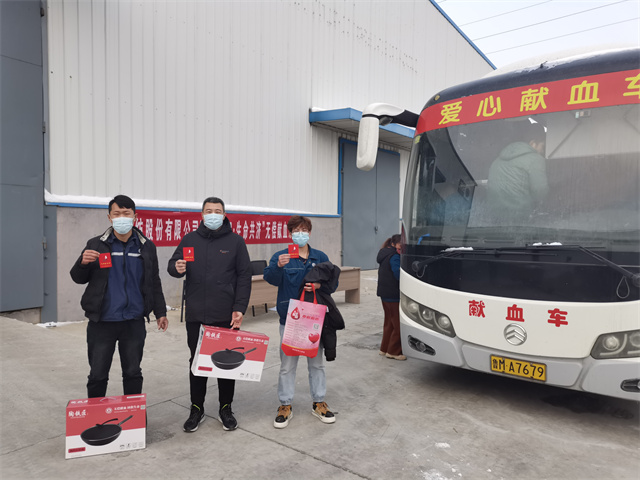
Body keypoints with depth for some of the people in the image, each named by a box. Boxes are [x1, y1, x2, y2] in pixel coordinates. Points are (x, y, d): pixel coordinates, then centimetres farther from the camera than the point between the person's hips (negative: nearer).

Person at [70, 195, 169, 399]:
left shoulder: (147, 246, 5)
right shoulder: (96, 245, 1)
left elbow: (154, 283, 11)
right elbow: (78, 278, 6)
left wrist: (160, 312, 8)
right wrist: (83, 263, -15)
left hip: (134, 323, 1)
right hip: (102, 322, -1)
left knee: (133, 373, 13)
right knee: (97, 375, 8)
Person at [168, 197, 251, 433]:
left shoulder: (235, 241, 0)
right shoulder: (190, 239, 6)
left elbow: (244, 277, -2)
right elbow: (172, 265, 8)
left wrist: (240, 308, -10)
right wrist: (177, 268, -17)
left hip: (226, 315, -1)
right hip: (196, 314, 2)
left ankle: (225, 408, 26)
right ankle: (197, 409, 27)